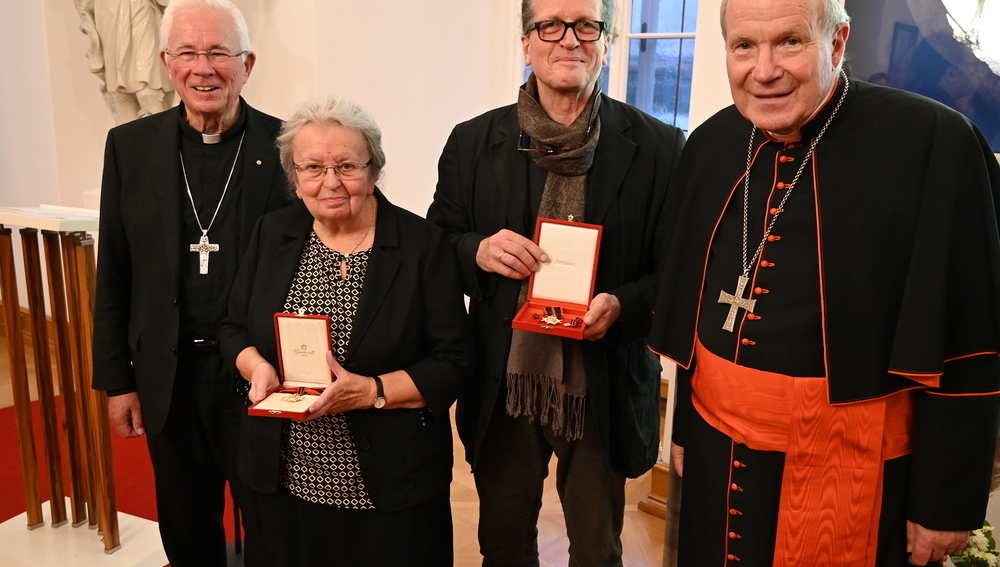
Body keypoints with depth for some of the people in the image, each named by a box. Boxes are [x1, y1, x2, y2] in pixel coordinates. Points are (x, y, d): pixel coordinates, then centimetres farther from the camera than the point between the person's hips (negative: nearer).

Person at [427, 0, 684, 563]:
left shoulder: (658, 147, -6)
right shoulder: (474, 142, 0)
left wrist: (624, 305, -22)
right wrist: (478, 250, -17)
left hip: (604, 395, -1)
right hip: (502, 390, 2)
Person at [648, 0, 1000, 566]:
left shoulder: (935, 144, -16)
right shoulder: (710, 145, 0)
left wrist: (945, 501, -9)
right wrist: (685, 426, 13)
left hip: (849, 465, -4)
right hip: (719, 452, 5)